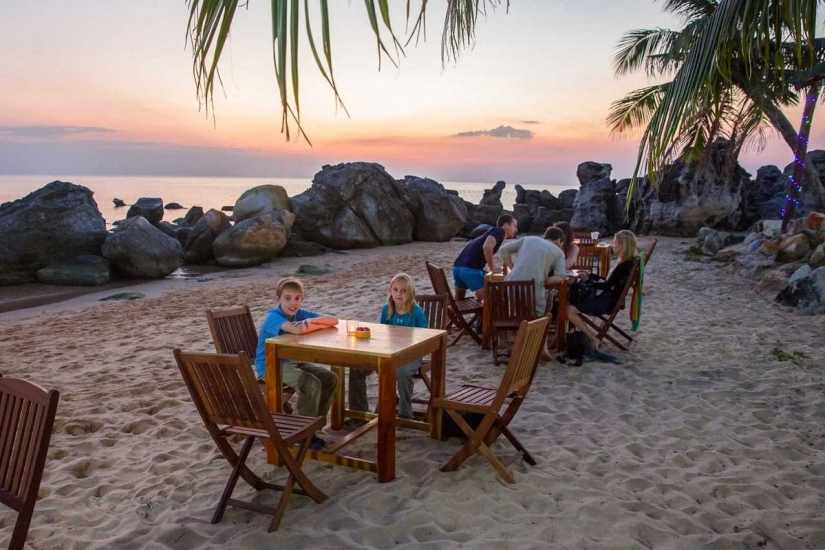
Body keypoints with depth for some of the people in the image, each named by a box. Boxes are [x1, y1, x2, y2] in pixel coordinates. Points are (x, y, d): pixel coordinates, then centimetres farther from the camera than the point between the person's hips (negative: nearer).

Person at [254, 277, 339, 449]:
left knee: (330, 379, -3)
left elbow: (334, 320, -6)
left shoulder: (299, 313, 0)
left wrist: (312, 321, -23)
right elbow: (297, 329, -42)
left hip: (292, 362, 8)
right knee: (312, 384, -27)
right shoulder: (273, 316, -21)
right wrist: (319, 325, -24)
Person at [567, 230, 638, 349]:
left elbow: (607, 286, -21)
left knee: (569, 310, -17)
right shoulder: (628, 262, 8)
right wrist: (590, 275, 10)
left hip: (608, 302, -11)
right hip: (609, 297, 11)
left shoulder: (624, 265, -23)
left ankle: (593, 339, -9)